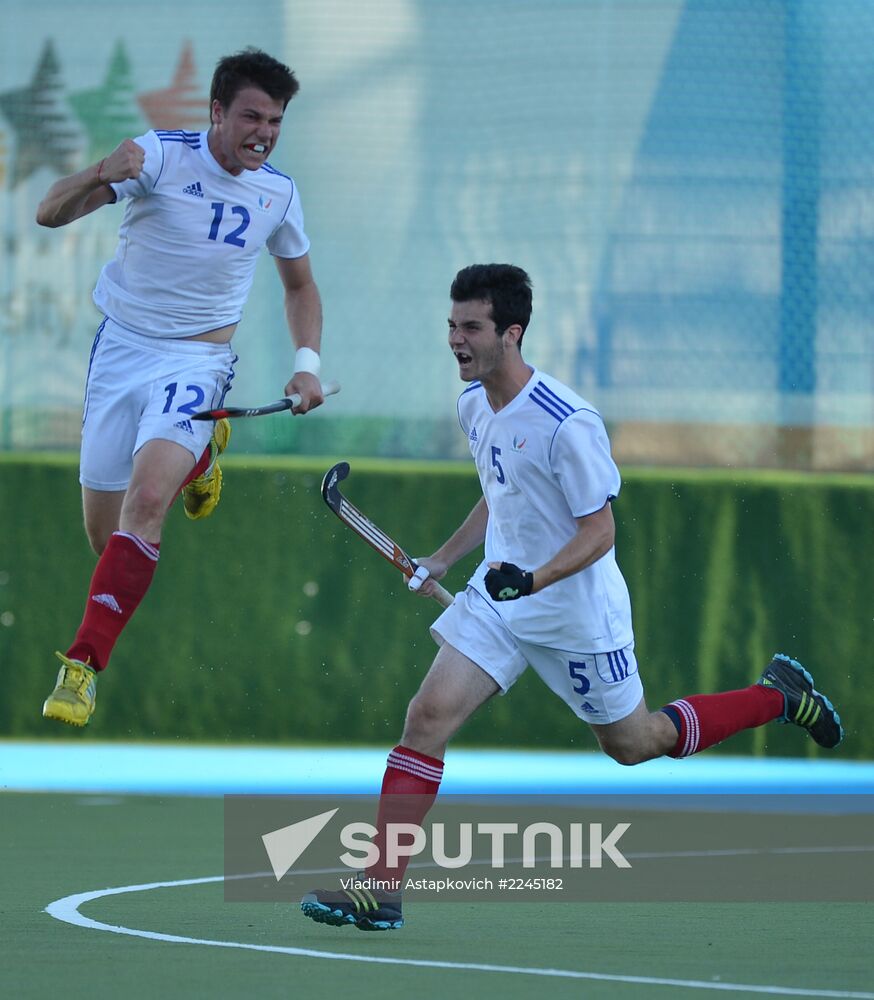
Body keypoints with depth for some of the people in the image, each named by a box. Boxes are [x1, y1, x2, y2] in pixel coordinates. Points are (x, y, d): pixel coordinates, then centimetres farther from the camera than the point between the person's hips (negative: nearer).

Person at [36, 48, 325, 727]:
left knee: (146, 501, -26)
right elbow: (50, 213, -19)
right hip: (122, 347, 0)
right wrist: (103, 175, -39)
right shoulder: (162, 155, -11)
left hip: (197, 361, 0)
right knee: (104, 537, 7)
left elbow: (300, 286, 19)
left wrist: (308, 362, 3)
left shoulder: (278, 193, 0)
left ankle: (83, 666, -22)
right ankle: (197, 454, 40)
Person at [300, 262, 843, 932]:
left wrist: (533, 579, -36)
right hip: (499, 595, 6)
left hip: (577, 609, -6)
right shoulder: (474, 406, 1)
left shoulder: (568, 424, -25)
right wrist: (438, 562, 14)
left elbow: (599, 531, -21)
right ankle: (379, 890, -13)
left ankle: (777, 694, 34)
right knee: (429, 715, -12)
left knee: (633, 743, 11)